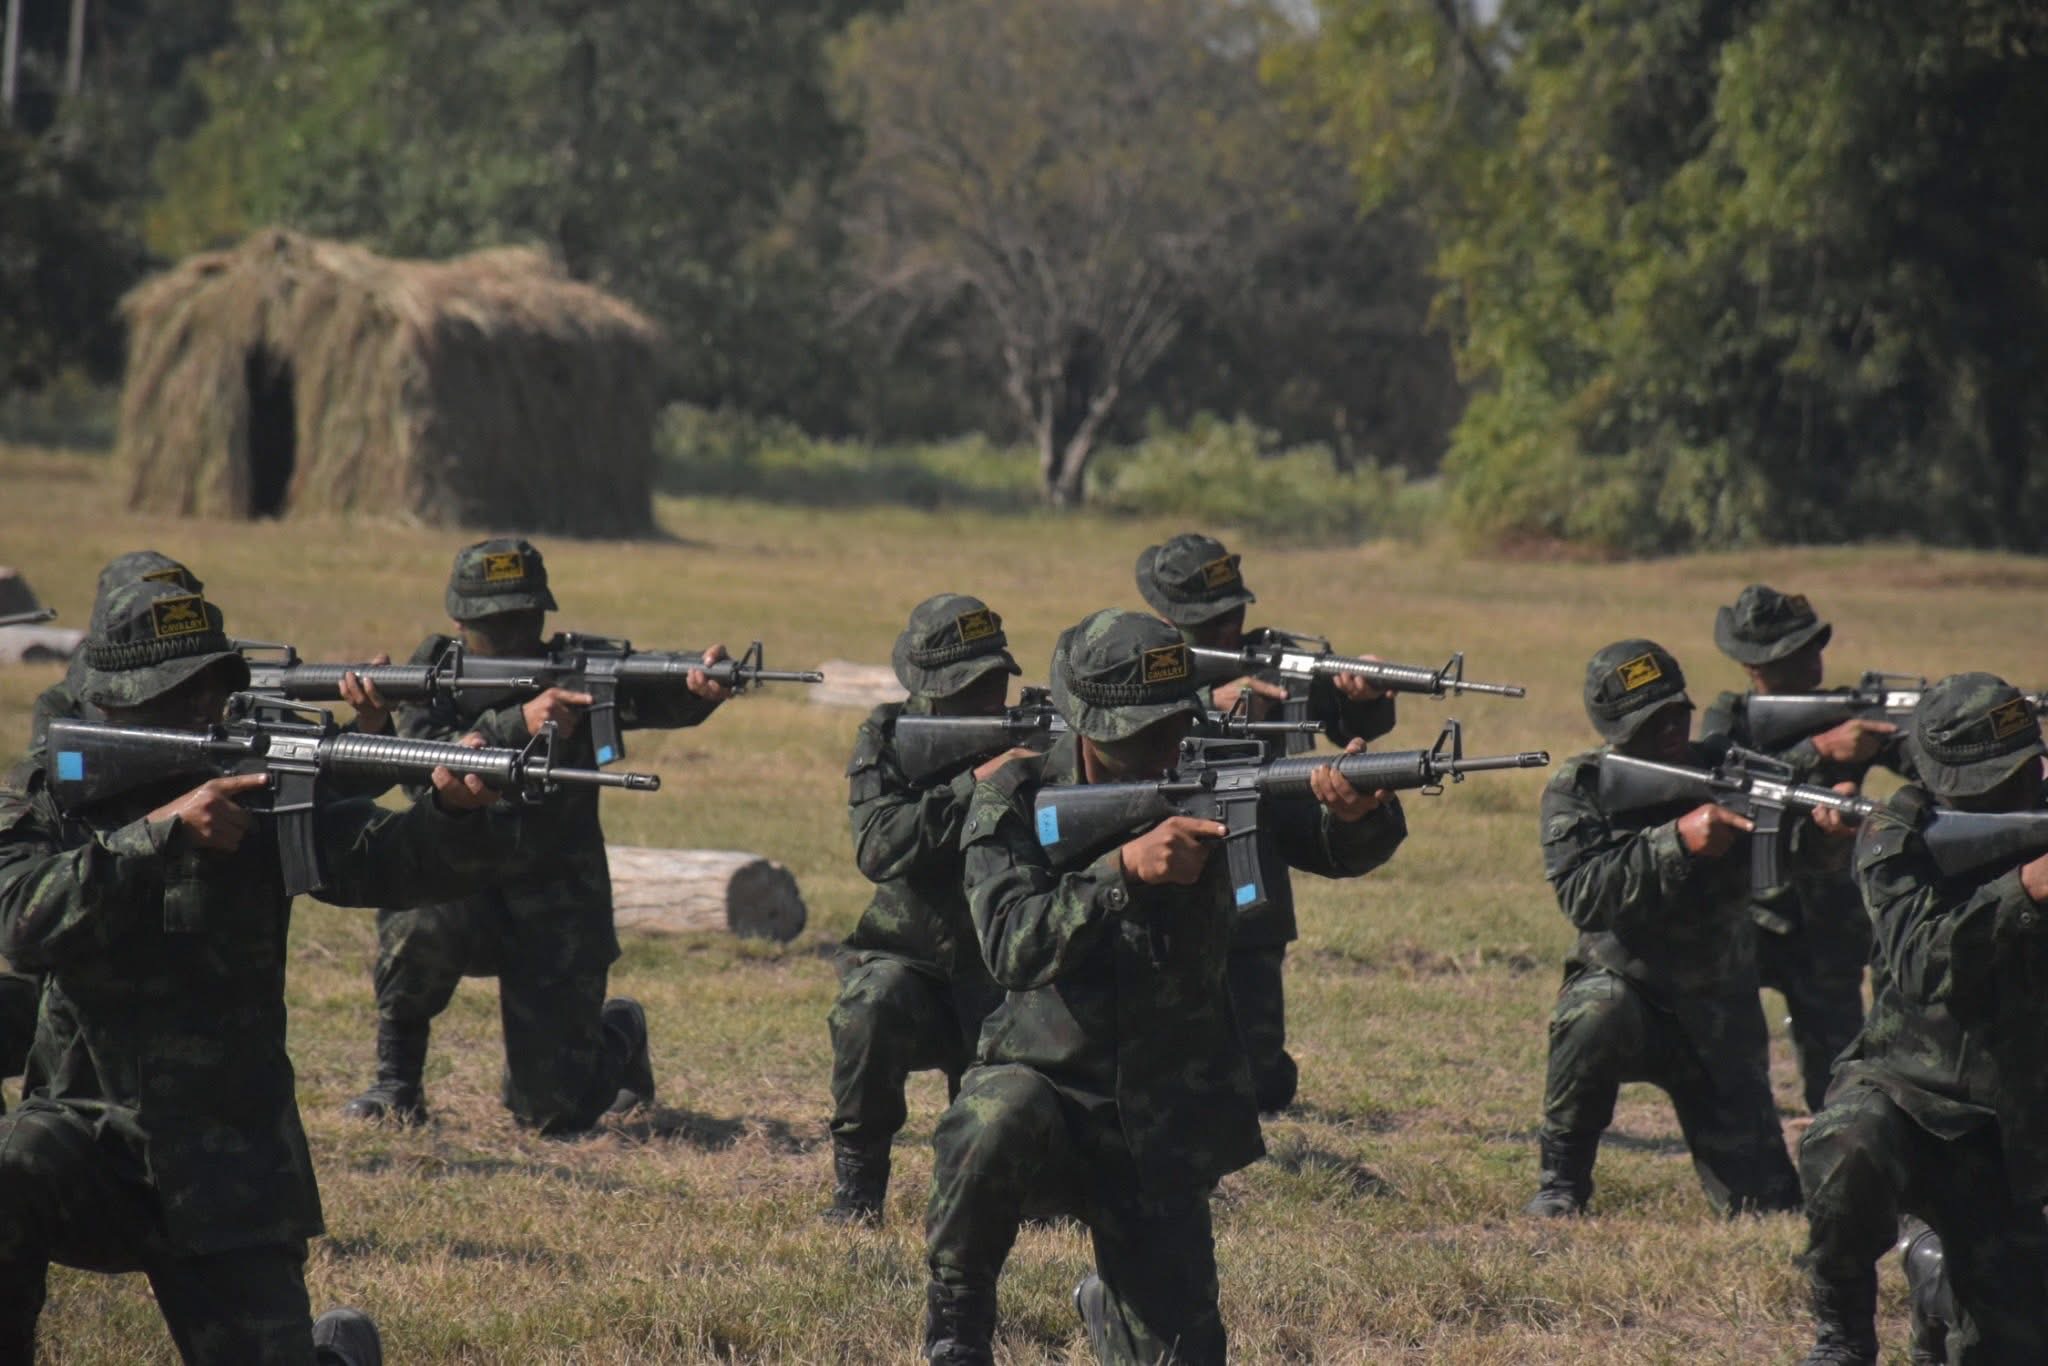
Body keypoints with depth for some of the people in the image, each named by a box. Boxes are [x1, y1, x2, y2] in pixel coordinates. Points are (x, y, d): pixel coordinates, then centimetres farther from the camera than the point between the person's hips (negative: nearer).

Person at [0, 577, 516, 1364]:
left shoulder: (260, 793, -1)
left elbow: (393, 858, -14)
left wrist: (457, 811, -37)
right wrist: (164, 830, -32)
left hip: (231, 1176, 1)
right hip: (87, 1130, -1)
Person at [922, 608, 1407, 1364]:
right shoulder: (1014, 802, -11)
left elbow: (1342, 850, -15)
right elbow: (1012, 947, -27)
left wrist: (1356, 811, -39)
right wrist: (1126, 868, -40)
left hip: (1164, 1129, 3)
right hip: (1042, 1081, -3)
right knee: (993, 1126, -40)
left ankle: (1107, 1304, 44)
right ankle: (957, 1305, -10)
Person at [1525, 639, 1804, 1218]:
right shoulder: (1579, 790, -10)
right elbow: (1582, 894, -26)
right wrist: (1678, 841, -37)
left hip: (1719, 1018, 2)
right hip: (1623, 989, -2)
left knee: (1764, 1202, -7)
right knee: (1595, 1018, -39)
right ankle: (1562, 1183, -17)